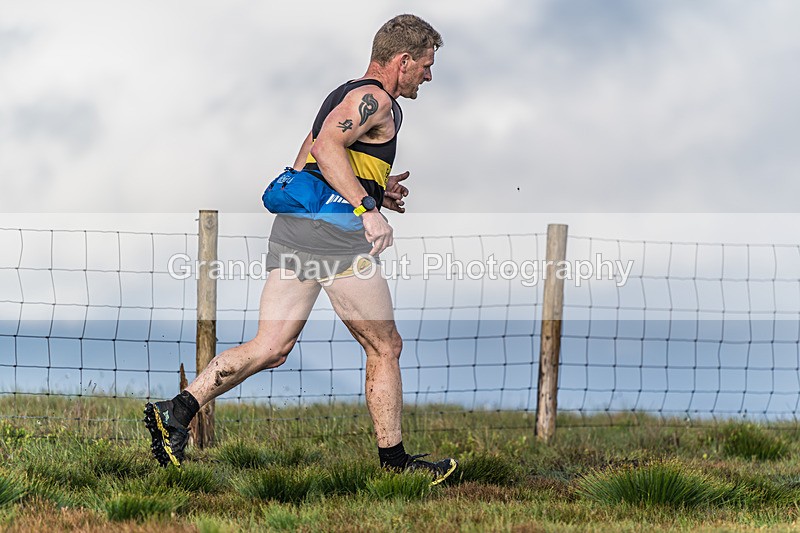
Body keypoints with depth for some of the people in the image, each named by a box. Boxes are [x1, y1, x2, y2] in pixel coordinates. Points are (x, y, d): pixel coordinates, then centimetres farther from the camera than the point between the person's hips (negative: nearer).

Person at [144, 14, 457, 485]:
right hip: (336, 232, -9)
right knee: (385, 348, 4)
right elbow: (328, 146, -22)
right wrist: (368, 207, -27)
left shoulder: (344, 96, 25)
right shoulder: (375, 100, -6)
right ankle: (394, 461, 10)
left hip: (292, 231, 9)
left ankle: (179, 409, -11)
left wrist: (376, 189, 31)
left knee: (270, 349, 3)